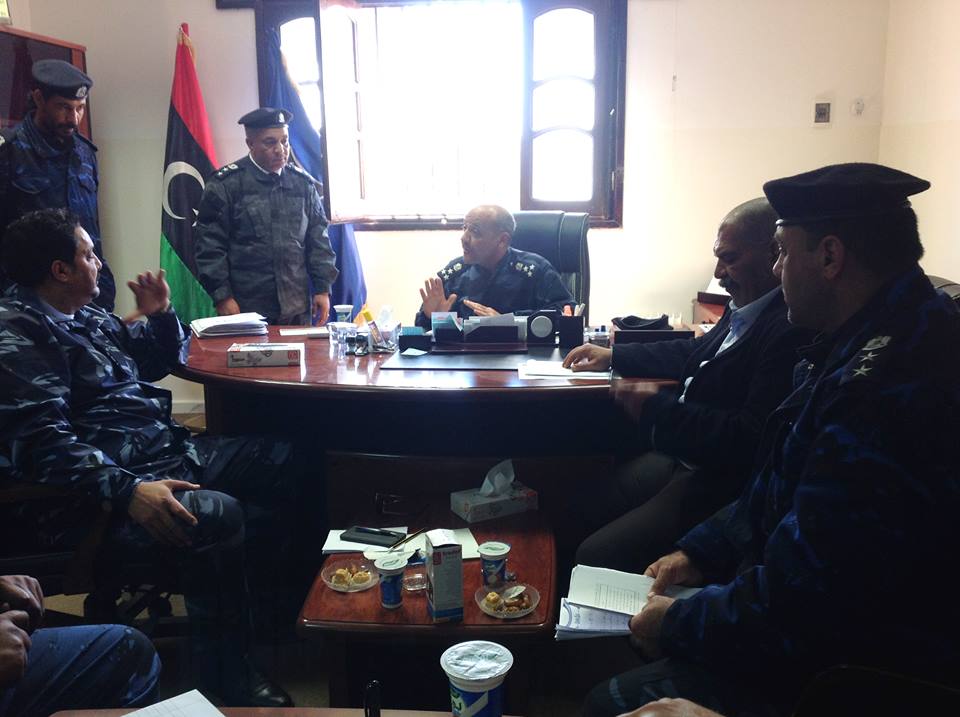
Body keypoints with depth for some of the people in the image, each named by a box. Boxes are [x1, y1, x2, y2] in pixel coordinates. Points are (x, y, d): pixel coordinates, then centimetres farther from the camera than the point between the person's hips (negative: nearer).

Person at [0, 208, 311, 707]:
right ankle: (226, 678, -18)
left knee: (282, 459, 9)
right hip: (103, 493, -11)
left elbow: (162, 361, 31)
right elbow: (45, 445, -24)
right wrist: (127, 492, -35)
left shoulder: (86, 319, 18)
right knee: (217, 515, -35)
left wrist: (160, 315, 12)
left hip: (167, 451, 11)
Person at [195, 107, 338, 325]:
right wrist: (222, 296, -9)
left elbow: (318, 240, 12)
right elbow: (210, 245, -4)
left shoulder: (303, 183, 9)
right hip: (245, 310, -4)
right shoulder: (225, 184, -3)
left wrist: (323, 288, 6)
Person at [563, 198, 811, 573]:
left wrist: (659, 409, -23)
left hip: (720, 483, -10)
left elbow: (750, 439, -29)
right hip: (683, 456, 10)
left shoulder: (790, 331, -24)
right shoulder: (743, 311, 7)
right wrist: (613, 355, 18)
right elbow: (695, 352, 24)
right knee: (585, 510, 12)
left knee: (594, 557, -14)